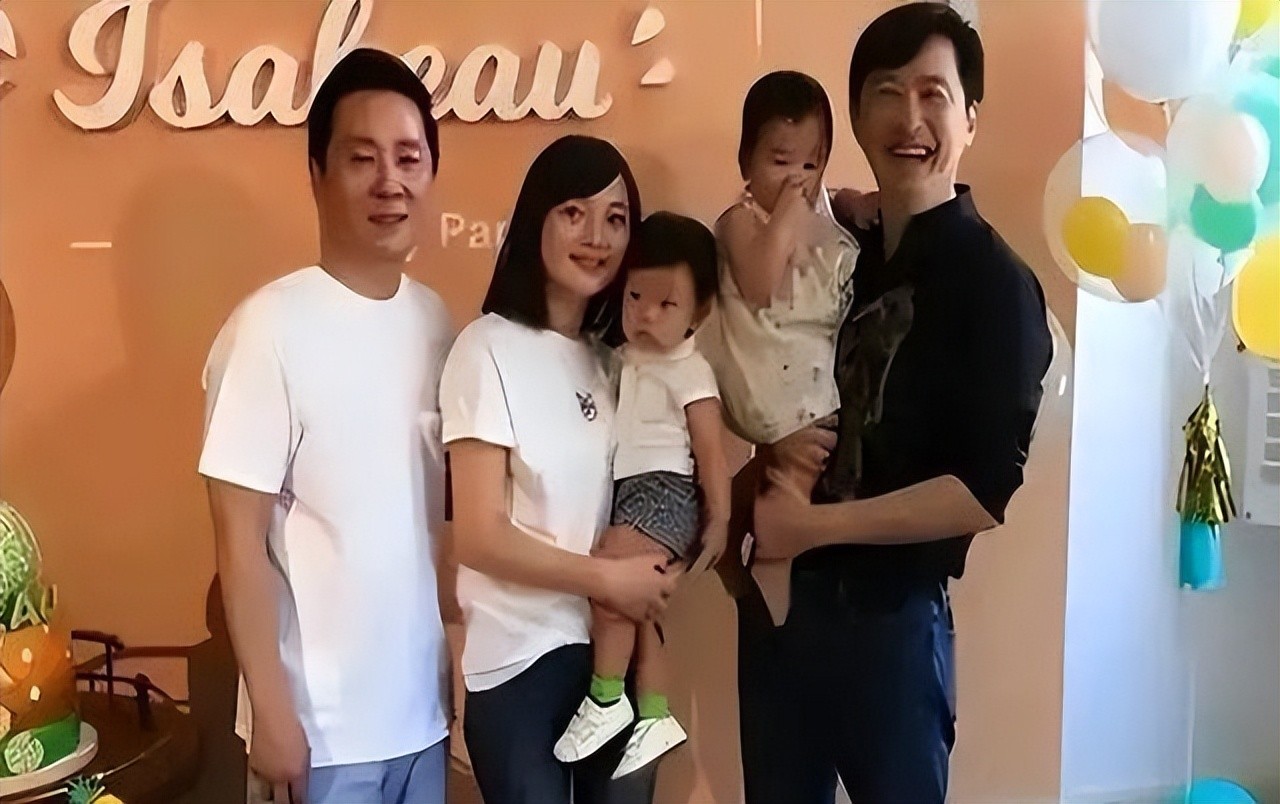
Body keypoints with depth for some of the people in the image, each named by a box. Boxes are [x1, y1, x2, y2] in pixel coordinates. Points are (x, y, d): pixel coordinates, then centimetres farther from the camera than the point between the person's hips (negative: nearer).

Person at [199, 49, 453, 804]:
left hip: (422, 709, 5)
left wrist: (460, 666, 10)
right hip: (322, 724, -5)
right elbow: (240, 537, -13)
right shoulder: (271, 326, -16)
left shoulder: (436, 319, 1)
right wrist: (271, 712, -12)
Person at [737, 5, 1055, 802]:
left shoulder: (995, 284, -11)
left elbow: (984, 492, -16)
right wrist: (764, 492, -6)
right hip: (781, 594, 6)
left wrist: (816, 524, -16)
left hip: (893, 617, -5)